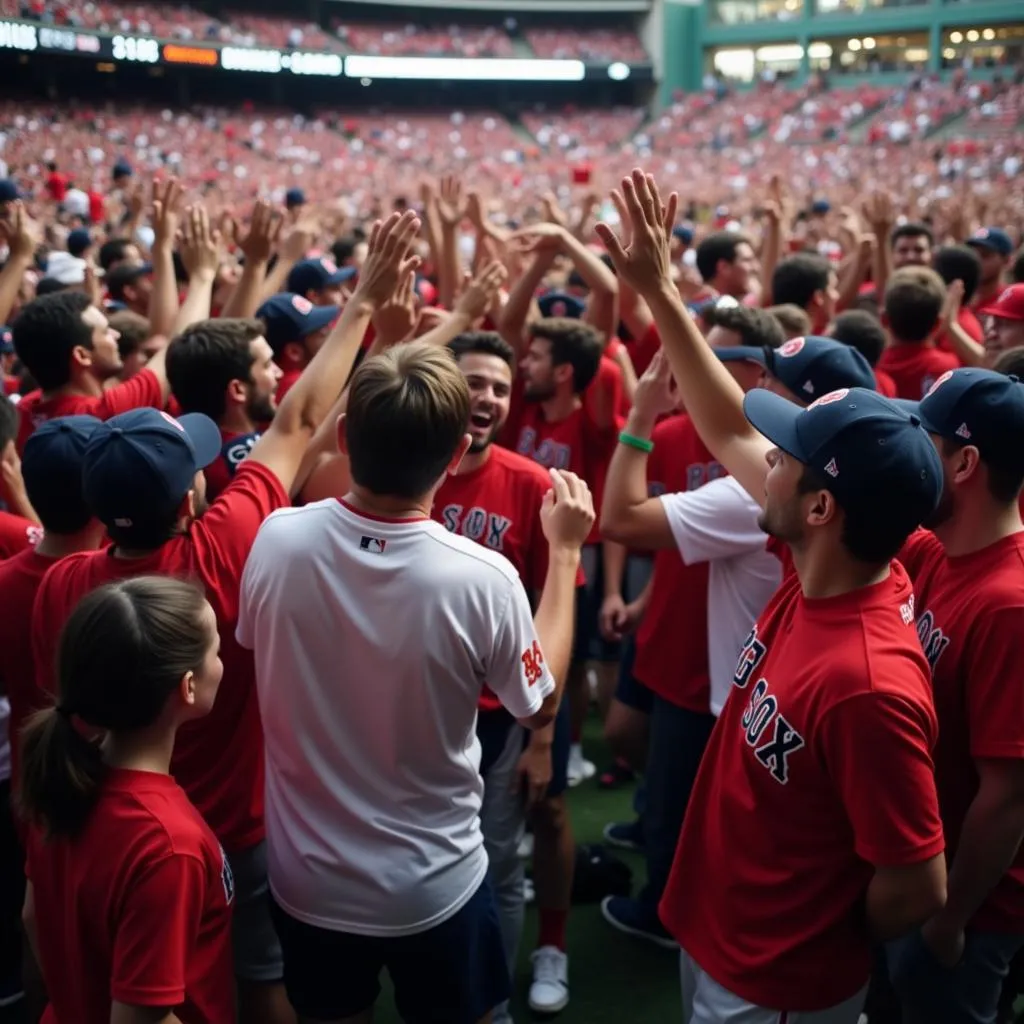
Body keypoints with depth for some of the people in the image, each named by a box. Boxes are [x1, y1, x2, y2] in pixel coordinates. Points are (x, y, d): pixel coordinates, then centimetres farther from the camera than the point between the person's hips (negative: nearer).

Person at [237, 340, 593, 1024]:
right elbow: (541, 707, -8)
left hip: (307, 880, 2)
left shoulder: (277, 540, -20)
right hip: (434, 888, -2)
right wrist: (565, 553, 0)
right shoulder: (482, 579, -27)